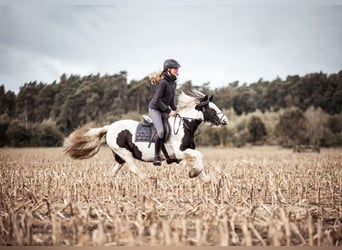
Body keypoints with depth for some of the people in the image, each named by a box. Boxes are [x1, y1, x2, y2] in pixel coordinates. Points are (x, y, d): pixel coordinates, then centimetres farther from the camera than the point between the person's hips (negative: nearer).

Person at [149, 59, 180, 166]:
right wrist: (169, 111, -21)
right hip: (155, 109, -9)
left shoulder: (173, 83, 7)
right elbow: (157, 100, -23)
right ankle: (157, 157, -12)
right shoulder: (163, 82, -20)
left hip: (164, 110, 9)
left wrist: (175, 109, 0)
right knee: (161, 132, -23)